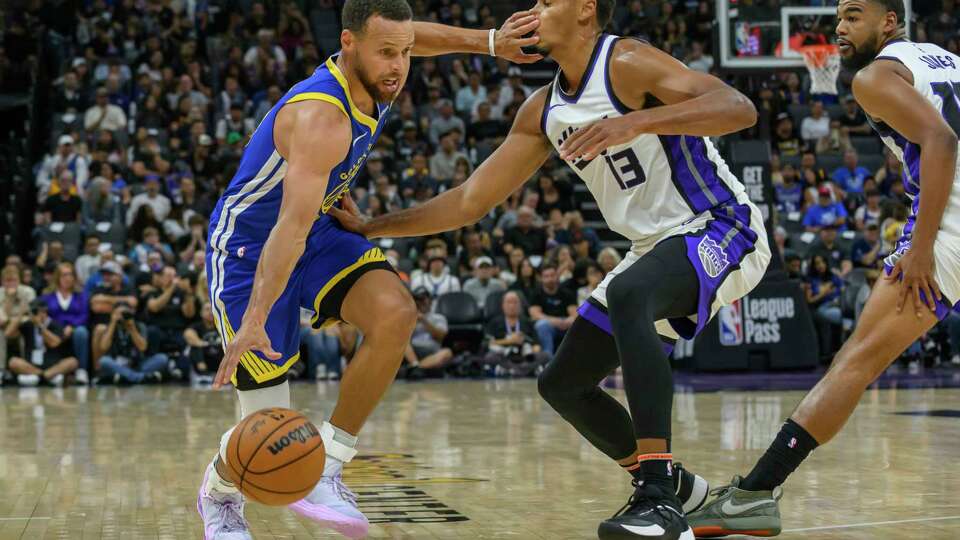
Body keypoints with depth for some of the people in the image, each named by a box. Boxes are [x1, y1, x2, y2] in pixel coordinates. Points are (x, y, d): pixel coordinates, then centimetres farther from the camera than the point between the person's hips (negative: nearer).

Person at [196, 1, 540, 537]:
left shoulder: (378, 77, -8)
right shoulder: (321, 117, -33)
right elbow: (291, 228, -44)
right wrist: (254, 322, -53)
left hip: (320, 233, 8)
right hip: (247, 248, -8)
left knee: (396, 315, -24)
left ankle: (327, 468, -11)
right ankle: (219, 493, 30)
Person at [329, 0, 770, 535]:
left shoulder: (627, 64, -17)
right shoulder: (542, 112, 7)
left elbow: (740, 109, -30)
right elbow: (471, 200, 12)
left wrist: (637, 122, -42)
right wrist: (371, 227, 9)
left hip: (721, 230, -9)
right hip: (659, 248, 9)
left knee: (627, 295, -38)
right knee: (563, 383, 10)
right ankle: (674, 487, 26)